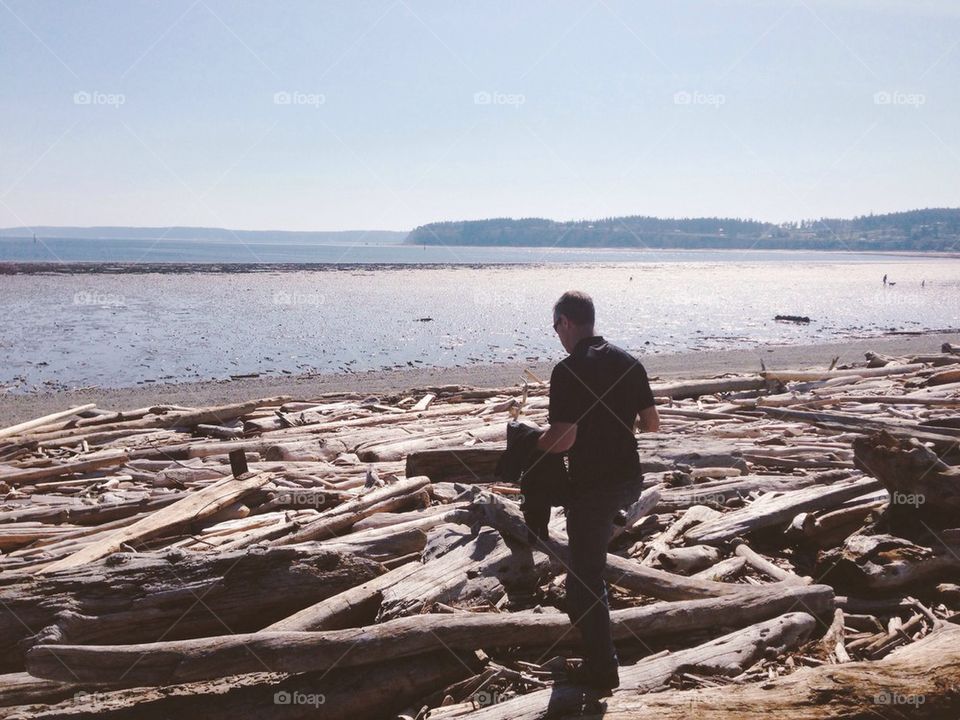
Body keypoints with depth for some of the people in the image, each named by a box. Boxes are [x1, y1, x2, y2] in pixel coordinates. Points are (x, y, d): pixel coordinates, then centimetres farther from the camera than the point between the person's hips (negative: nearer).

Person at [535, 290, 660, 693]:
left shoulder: (568, 371, -18)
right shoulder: (628, 362, 3)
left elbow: (563, 438, -23)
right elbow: (652, 424, 7)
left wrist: (529, 444, -4)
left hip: (592, 486, -7)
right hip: (630, 479, 7)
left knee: (586, 576, 5)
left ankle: (602, 669, 11)